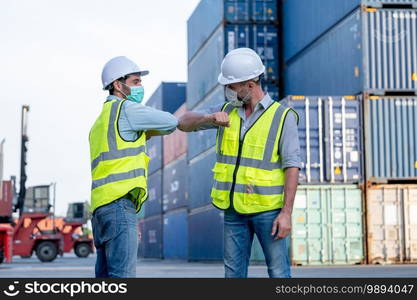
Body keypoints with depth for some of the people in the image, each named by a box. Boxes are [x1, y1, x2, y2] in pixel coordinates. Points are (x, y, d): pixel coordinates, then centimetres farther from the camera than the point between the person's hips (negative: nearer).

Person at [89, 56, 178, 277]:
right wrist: (148, 132, 18)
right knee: (122, 275, -14)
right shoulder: (125, 108, -2)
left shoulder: (101, 121, 27)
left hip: (101, 205, 10)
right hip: (119, 203, -10)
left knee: (106, 276, 9)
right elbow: (170, 123, 1)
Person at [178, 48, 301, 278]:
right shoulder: (227, 111, 7)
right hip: (234, 209, 5)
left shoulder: (283, 116, -8)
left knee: (278, 272, -3)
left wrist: (287, 213, -18)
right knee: (234, 273, 7)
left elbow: (292, 167, -11)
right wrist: (210, 118, -19)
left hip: (268, 209, -4)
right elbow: (184, 123, 2)